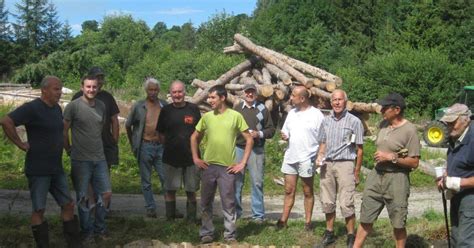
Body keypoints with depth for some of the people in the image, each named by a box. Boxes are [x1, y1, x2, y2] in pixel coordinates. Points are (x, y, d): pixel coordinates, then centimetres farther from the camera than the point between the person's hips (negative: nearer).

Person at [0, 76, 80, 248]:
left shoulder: (57, 108, 10)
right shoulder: (32, 108, -14)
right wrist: (21, 144, -19)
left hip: (57, 169, 8)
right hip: (38, 170, -8)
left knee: (68, 205, 9)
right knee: (39, 210, 3)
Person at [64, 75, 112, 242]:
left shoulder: (102, 106, 6)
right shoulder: (73, 106, -9)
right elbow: (64, 131, -3)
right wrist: (69, 151, 2)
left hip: (99, 158, 5)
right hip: (80, 160, -5)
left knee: (106, 193, 6)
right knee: (83, 198, 5)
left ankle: (99, 228, 25)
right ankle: (87, 232, 20)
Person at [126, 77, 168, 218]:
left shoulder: (165, 106, 2)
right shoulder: (138, 106, 0)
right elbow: (128, 125, 10)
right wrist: (133, 144, 11)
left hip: (161, 146, 1)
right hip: (145, 147, 0)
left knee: (165, 178, 0)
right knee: (146, 181, 8)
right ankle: (150, 208, 18)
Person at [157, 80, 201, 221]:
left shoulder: (193, 109, 2)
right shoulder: (165, 111, 3)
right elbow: (161, 134, 10)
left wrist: (194, 145, 0)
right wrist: (169, 146, 0)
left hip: (191, 157, 0)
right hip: (171, 157, 0)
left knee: (191, 191, 6)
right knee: (170, 190, 6)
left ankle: (191, 220, 17)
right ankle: (170, 219, 18)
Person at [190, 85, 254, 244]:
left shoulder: (235, 116, -4)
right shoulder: (207, 117, 5)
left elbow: (249, 140, -1)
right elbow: (194, 137, 16)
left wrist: (243, 163, -5)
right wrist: (195, 158, 6)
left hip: (227, 167, -3)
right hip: (208, 166, 3)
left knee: (228, 203, 4)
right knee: (206, 202, 9)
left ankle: (230, 235, 16)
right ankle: (206, 233, 21)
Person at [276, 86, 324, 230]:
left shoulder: (316, 114, -7)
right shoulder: (292, 113, 12)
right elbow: (285, 131, 21)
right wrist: (284, 136, -2)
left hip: (307, 158, -5)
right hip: (290, 157, 5)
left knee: (308, 192, 7)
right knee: (289, 190, 8)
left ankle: (308, 222, 16)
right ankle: (283, 221, 13)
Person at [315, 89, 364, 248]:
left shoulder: (354, 121, -4)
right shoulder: (326, 121, 10)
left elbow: (359, 149, -1)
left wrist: (357, 172, -2)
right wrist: (319, 157, -1)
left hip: (345, 165, -5)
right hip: (327, 164, 5)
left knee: (346, 204, -6)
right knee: (327, 202, 10)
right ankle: (329, 233, 22)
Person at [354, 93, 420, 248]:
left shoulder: (409, 130, -14)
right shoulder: (383, 124, 7)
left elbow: (414, 162, -14)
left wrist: (392, 157, -20)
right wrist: (378, 157, 7)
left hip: (396, 179, -6)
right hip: (376, 175, 6)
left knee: (398, 223, 7)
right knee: (366, 218, 12)